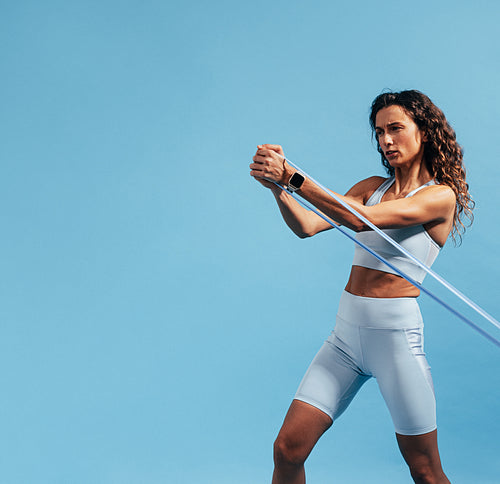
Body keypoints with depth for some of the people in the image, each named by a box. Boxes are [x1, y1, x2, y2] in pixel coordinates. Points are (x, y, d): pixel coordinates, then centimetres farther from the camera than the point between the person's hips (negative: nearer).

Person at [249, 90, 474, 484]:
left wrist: (292, 177, -25)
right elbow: (306, 226, -1)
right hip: (346, 333, 5)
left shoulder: (441, 195, -6)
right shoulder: (373, 187, 12)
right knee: (288, 448, -1)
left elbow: (361, 220, -21)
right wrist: (277, 187, -20)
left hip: (396, 335, -5)